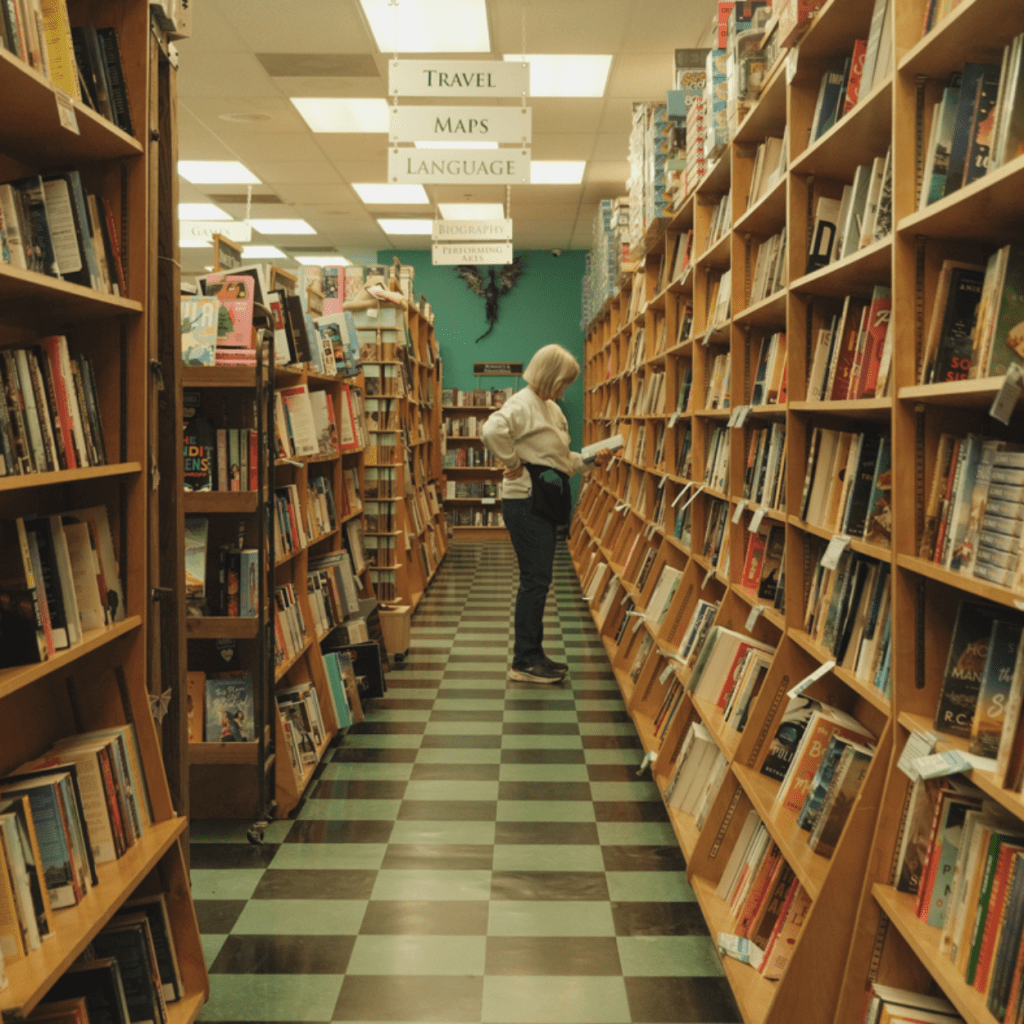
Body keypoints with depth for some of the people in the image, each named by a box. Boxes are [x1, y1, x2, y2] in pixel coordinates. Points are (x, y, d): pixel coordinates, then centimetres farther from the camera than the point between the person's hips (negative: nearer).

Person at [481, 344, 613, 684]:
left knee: (538, 581, 13)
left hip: (546, 504, 10)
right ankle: (524, 662, 0)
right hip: (526, 503, -10)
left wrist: (591, 461, 11)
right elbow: (493, 430, -33)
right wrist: (513, 462, -21)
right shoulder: (522, 404, -12)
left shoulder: (552, 409, 19)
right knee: (535, 580, -8)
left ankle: (531, 653, 22)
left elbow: (563, 460, 26)